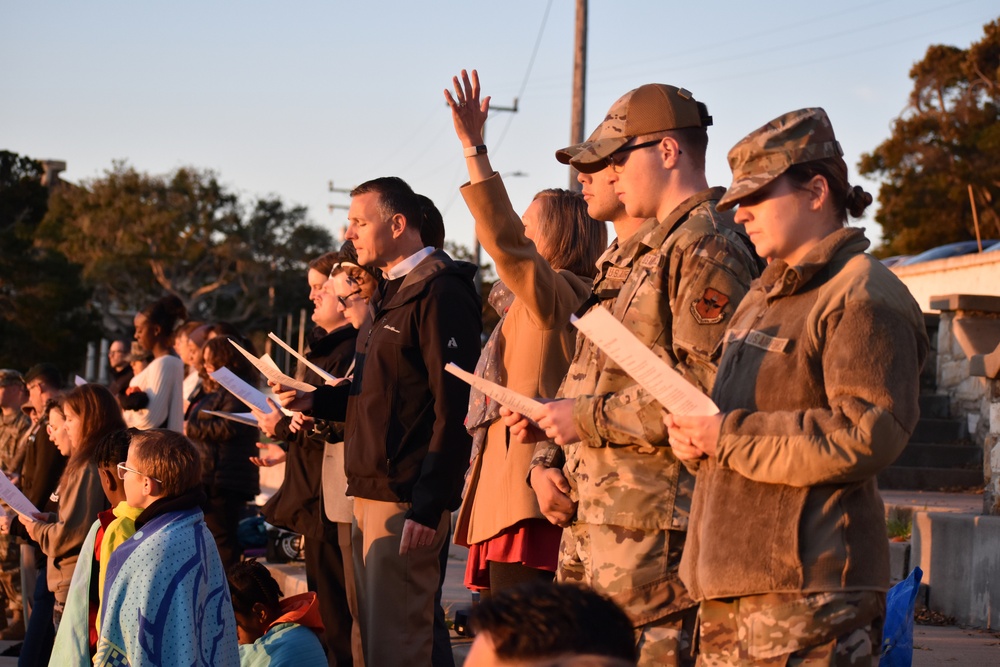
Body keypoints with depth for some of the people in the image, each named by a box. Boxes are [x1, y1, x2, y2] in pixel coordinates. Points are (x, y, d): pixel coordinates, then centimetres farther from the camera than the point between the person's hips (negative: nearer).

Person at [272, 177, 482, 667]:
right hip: (369, 495, 10)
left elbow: (453, 406, -19)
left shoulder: (440, 292, -12)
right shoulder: (392, 294, 21)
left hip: (406, 499, -10)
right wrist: (315, 401, 11)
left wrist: (428, 505, -22)